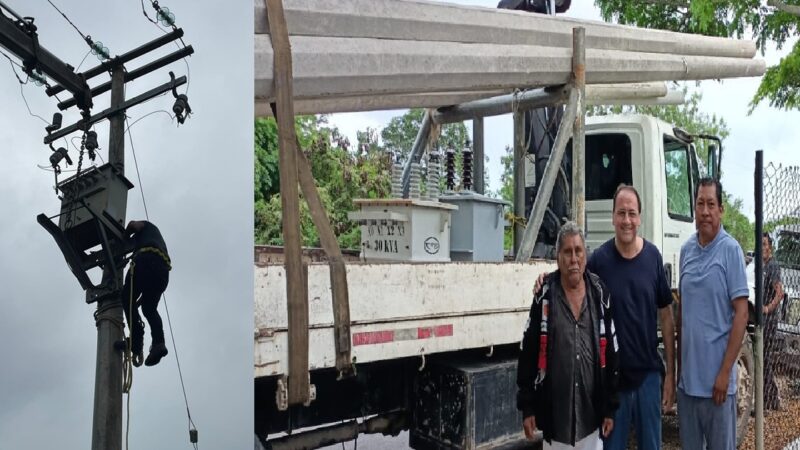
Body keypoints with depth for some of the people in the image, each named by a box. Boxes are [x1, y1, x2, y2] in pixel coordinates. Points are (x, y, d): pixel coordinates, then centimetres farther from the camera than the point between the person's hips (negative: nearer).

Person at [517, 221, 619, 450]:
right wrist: (527, 406, -3)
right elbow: (528, 354, -1)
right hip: (554, 413, -1)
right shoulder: (545, 296, -3)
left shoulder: (600, 294, 3)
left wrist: (610, 407, 7)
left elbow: (611, 354, 7)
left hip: (591, 414, 2)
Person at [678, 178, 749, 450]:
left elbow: (741, 313, -12)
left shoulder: (731, 250, -9)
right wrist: (679, 362, 11)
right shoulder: (686, 250, 7)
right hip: (687, 376, 5)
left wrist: (725, 372, -15)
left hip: (716, 379, -5)